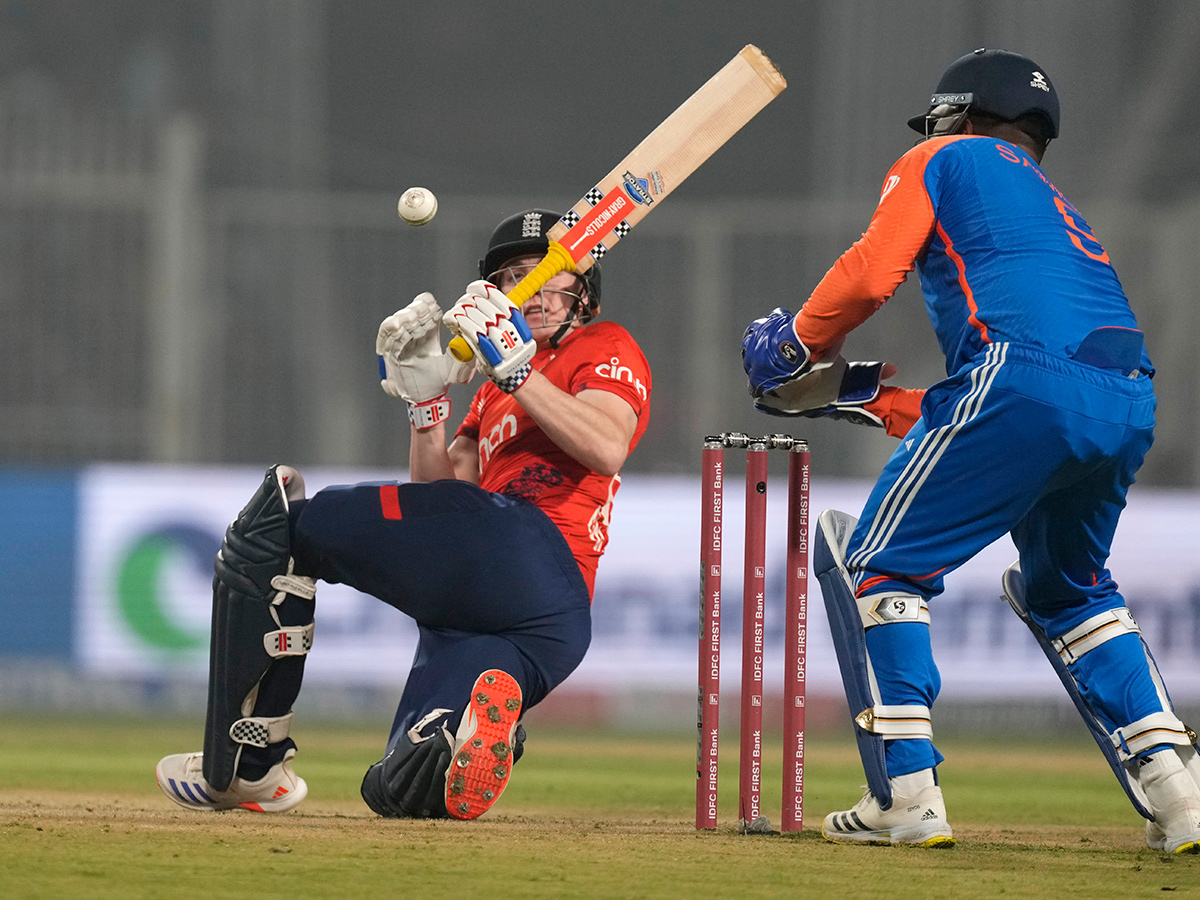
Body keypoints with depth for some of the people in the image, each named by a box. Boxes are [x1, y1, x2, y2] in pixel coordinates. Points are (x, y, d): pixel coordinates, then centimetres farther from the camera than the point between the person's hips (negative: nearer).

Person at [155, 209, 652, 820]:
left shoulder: (606, 349, 13)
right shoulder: (494, 395, 37)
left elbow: (606, 447, -9)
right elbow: (441, 491, 25)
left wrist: (515, 369, -7)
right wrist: (425, 398, 14)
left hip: (531, 550, -9)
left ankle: (246, 766, -12)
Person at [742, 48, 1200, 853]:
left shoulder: (943, 163, 19)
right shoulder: (1054, 203, 38)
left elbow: (872, 272, 1)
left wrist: (800, 344, 19)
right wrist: (851, 394, 33)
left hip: (1026, 378, -7)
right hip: (1131, 405, 7)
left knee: (875, 563, 6)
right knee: (1066, 588, 30)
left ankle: (907, 793, -6)